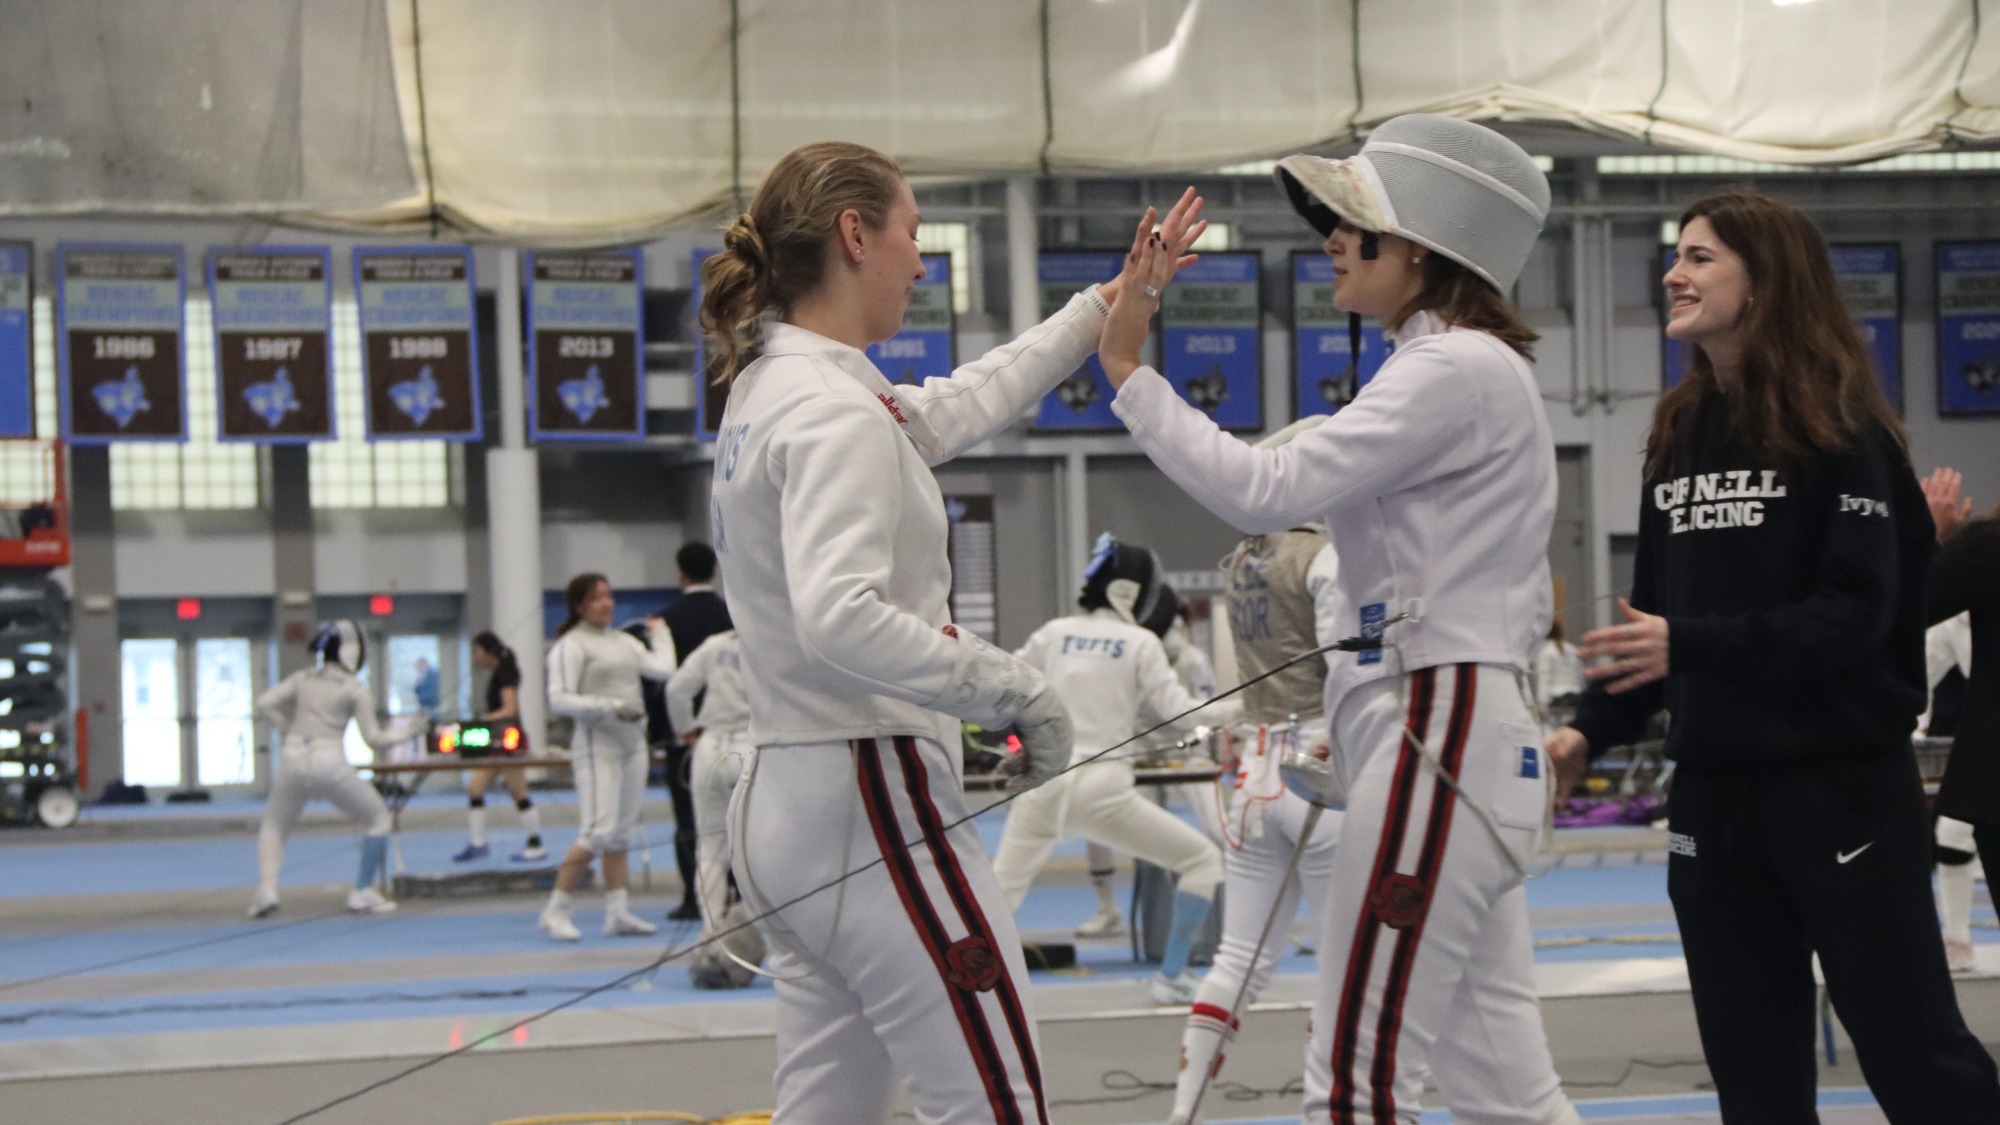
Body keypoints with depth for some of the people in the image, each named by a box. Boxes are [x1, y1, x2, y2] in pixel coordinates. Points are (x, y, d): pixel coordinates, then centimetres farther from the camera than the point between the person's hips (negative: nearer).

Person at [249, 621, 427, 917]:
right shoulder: (355, 689, 3)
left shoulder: (303, 678, 14)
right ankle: (362, 893, 9)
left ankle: (266, 890, -3)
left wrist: (290, 729, 16)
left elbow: (264, 705, 5)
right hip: (329, 763, -3)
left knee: (274, 827, 23)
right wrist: (402, 733, 17)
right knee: (378, 819, 17)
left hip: (293, 759, 3)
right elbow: (373, 739, 1)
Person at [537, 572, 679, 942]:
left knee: (622, 832, 7)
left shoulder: (624, 641, 13)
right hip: (597, 744, -7)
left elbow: (662, 670, 3)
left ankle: (617, 912, 10)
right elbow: (560, 700, -17)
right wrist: (610, 707, -25)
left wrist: (660, 632, 12)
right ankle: (555, 910, -5)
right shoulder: (571, 645, -8)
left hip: (633, 742, 7)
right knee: (598, 832, -13)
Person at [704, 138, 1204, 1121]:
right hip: (874, 804, -10)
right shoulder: (834, 411, -18)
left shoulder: (774, 386, 11)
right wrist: (1014, 689, -20)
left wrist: (1111, 301, 30)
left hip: (786, 809, 10)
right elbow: (840, 622, -30)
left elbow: (963, 406, 24)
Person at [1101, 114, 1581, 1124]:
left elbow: (1264, 492, -19)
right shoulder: (1474, 370, 18)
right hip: (1459, 735, 10)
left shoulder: (1456, 369, -13)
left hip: (1437, 740, -10)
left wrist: (1128, 372, -10)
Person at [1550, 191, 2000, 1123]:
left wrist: (1692, 644, -26)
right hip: (1713, 791, 6)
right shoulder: (1679, 434, 10)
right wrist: (1592, 730, 1)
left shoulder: (1836, 427, -9)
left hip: (1841, 786, -6)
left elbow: (1858, 613, -18)